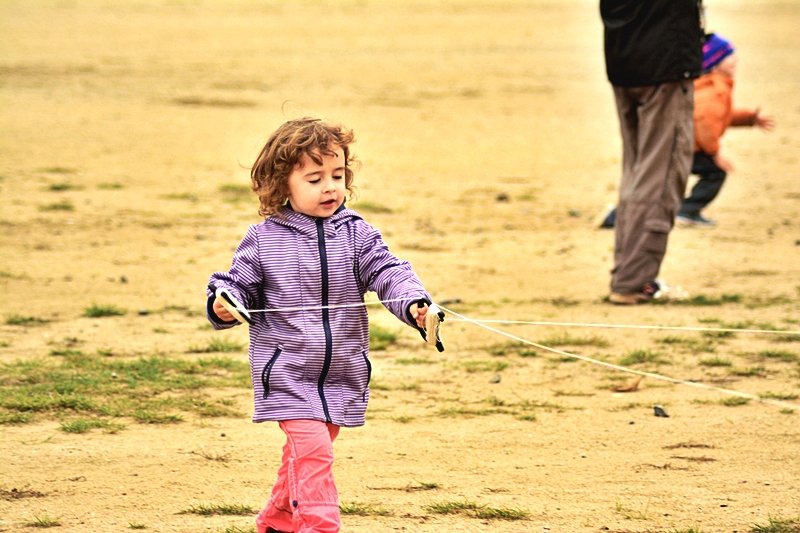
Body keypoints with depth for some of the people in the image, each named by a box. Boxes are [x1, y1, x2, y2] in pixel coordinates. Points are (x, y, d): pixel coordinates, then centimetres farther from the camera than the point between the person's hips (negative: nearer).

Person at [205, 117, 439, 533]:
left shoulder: (356, 234, -1)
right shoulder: (263, 240, -6)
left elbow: (388, 272, -10)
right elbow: (239, 284, 0)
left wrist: (414, 304, -29)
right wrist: (223, 305, -23)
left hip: (342, 375, 4)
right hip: (288, 375, -4)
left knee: (306, 452, 19)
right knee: (312, 448, -19)